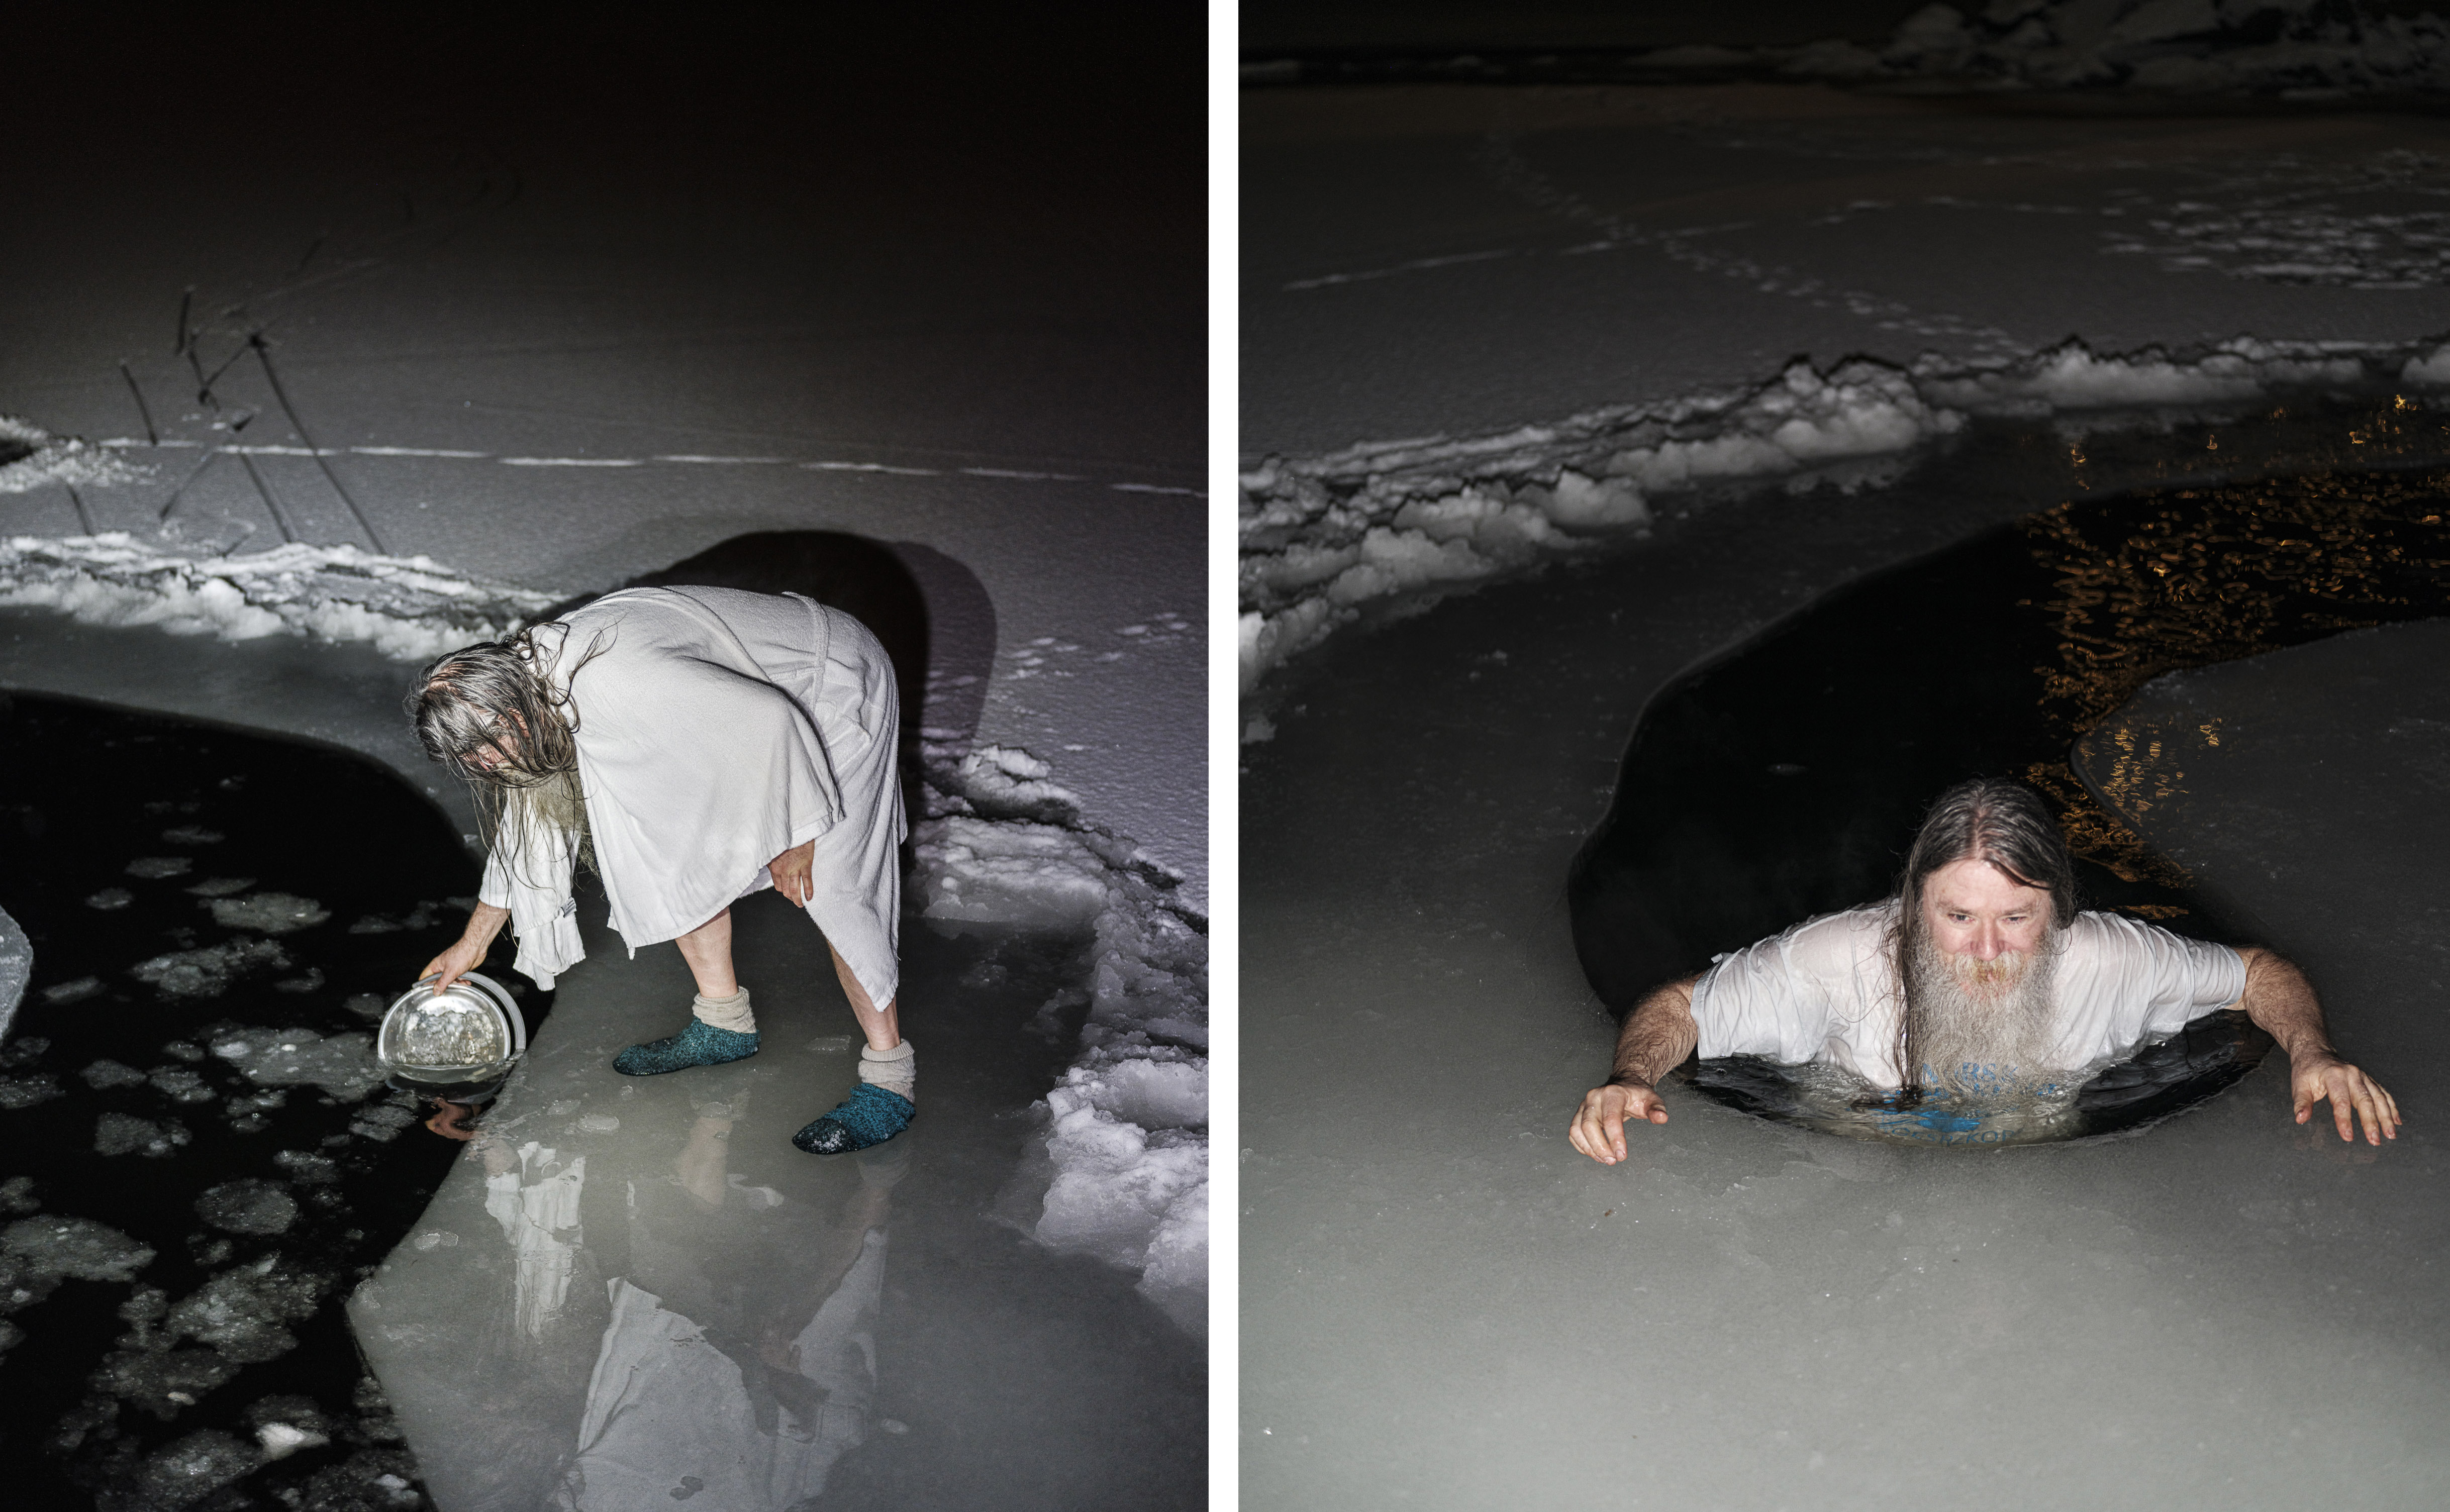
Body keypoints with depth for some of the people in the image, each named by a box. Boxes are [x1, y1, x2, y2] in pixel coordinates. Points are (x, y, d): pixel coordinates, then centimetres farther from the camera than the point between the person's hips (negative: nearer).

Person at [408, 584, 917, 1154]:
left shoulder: (619, 681, -35)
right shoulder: (526, 679, -3)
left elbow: (769, 719, -32)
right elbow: (526, 818, 13)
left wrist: (793, 835, -20)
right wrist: (473, 943, 23)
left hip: (835, 687, -9)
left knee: (833, 889, -13)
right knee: (674, 845, 6)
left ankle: (889, 1083, -6)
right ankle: (724, 1019, 19)